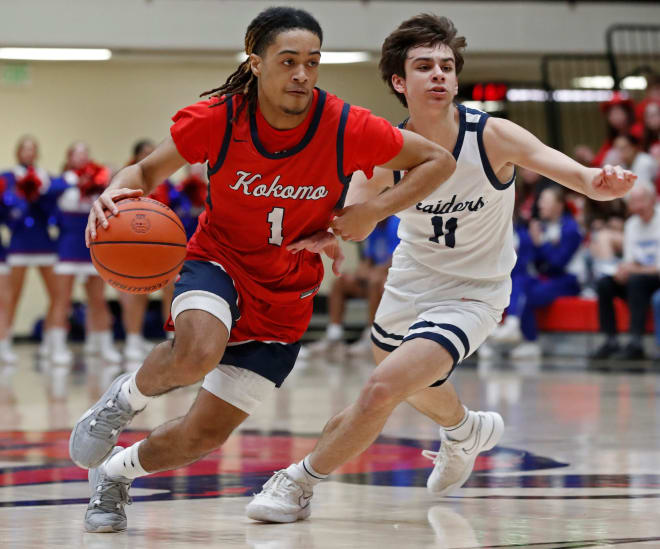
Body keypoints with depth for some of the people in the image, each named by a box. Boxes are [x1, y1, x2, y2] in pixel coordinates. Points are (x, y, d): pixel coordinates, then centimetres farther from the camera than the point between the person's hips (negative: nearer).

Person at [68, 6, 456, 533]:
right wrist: (114, 194, -29)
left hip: (284, 299, 2)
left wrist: (373, 212, -21)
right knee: (198, 353, -37)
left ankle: (115, 471, 33)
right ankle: (126, 397, -2)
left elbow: (438, 160, -8)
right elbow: (149, 171, -6)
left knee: (205, 435, 1)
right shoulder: (218, 119, -19)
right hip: (218, 261, -2)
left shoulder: (346, 128, -19)